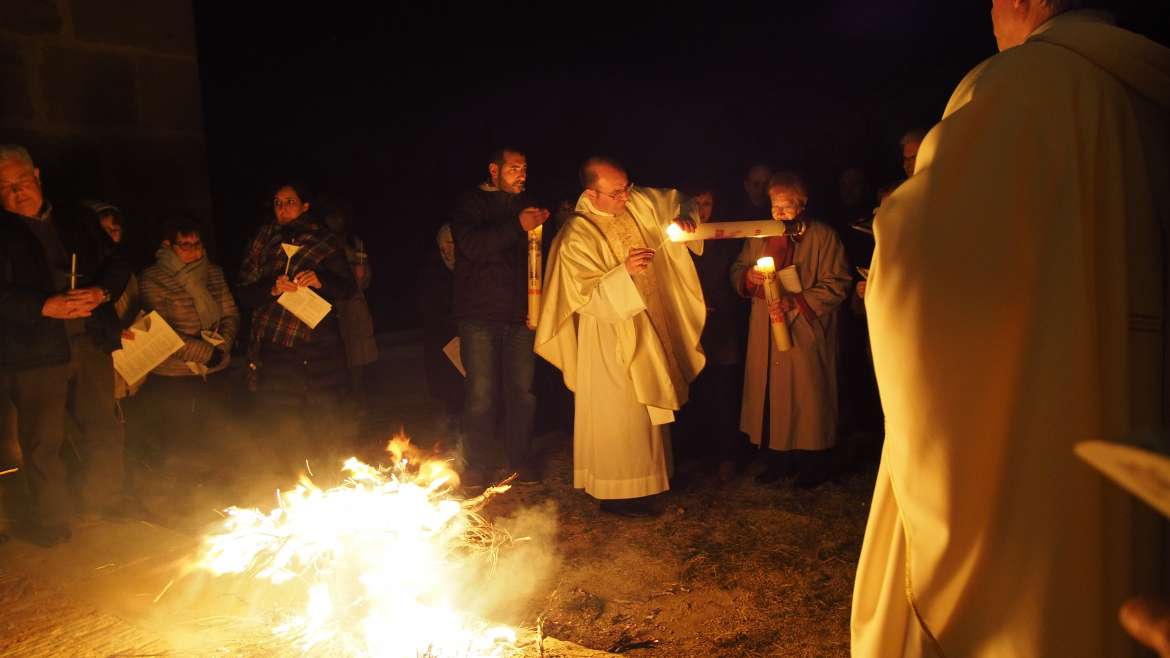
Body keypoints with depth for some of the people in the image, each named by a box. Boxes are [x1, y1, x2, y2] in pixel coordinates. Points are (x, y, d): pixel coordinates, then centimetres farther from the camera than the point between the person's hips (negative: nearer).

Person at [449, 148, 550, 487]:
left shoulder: (526, 206, 17)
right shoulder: (470, 205, 3)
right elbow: (472, 246, -16)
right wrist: (517, 227, -21)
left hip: (519, 315, 4)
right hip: (480, 316, -4)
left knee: (522, 391, 3)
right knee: (482, 393, -3)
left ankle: (520, 459, 16)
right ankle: (477, 465, 9)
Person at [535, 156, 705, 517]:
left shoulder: (638, 203, -3)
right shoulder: (577, 236, -20)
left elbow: (674, 201, 16)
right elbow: (588, 297, -22)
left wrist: (683, 218, -5)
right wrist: (624, 271, -34)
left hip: (651, 324, 8)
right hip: (611, 337, -7)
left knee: (647, 407, 19)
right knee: (621, 414, 1)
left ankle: (642, 476, 36)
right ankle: (617, 492, 17)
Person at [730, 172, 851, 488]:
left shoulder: (823, 236, -4)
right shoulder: (759, 236, 12)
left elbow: (836, 286, -8)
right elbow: (736, 272, 17)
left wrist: (796, 302, -18)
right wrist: (748, 276, -7)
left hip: (806, 334, -4)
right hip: (765, 334, 4)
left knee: (808, 397, 2)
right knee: (771, 395, 7)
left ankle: (814, 464, 18)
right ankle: (777, 460, 21)